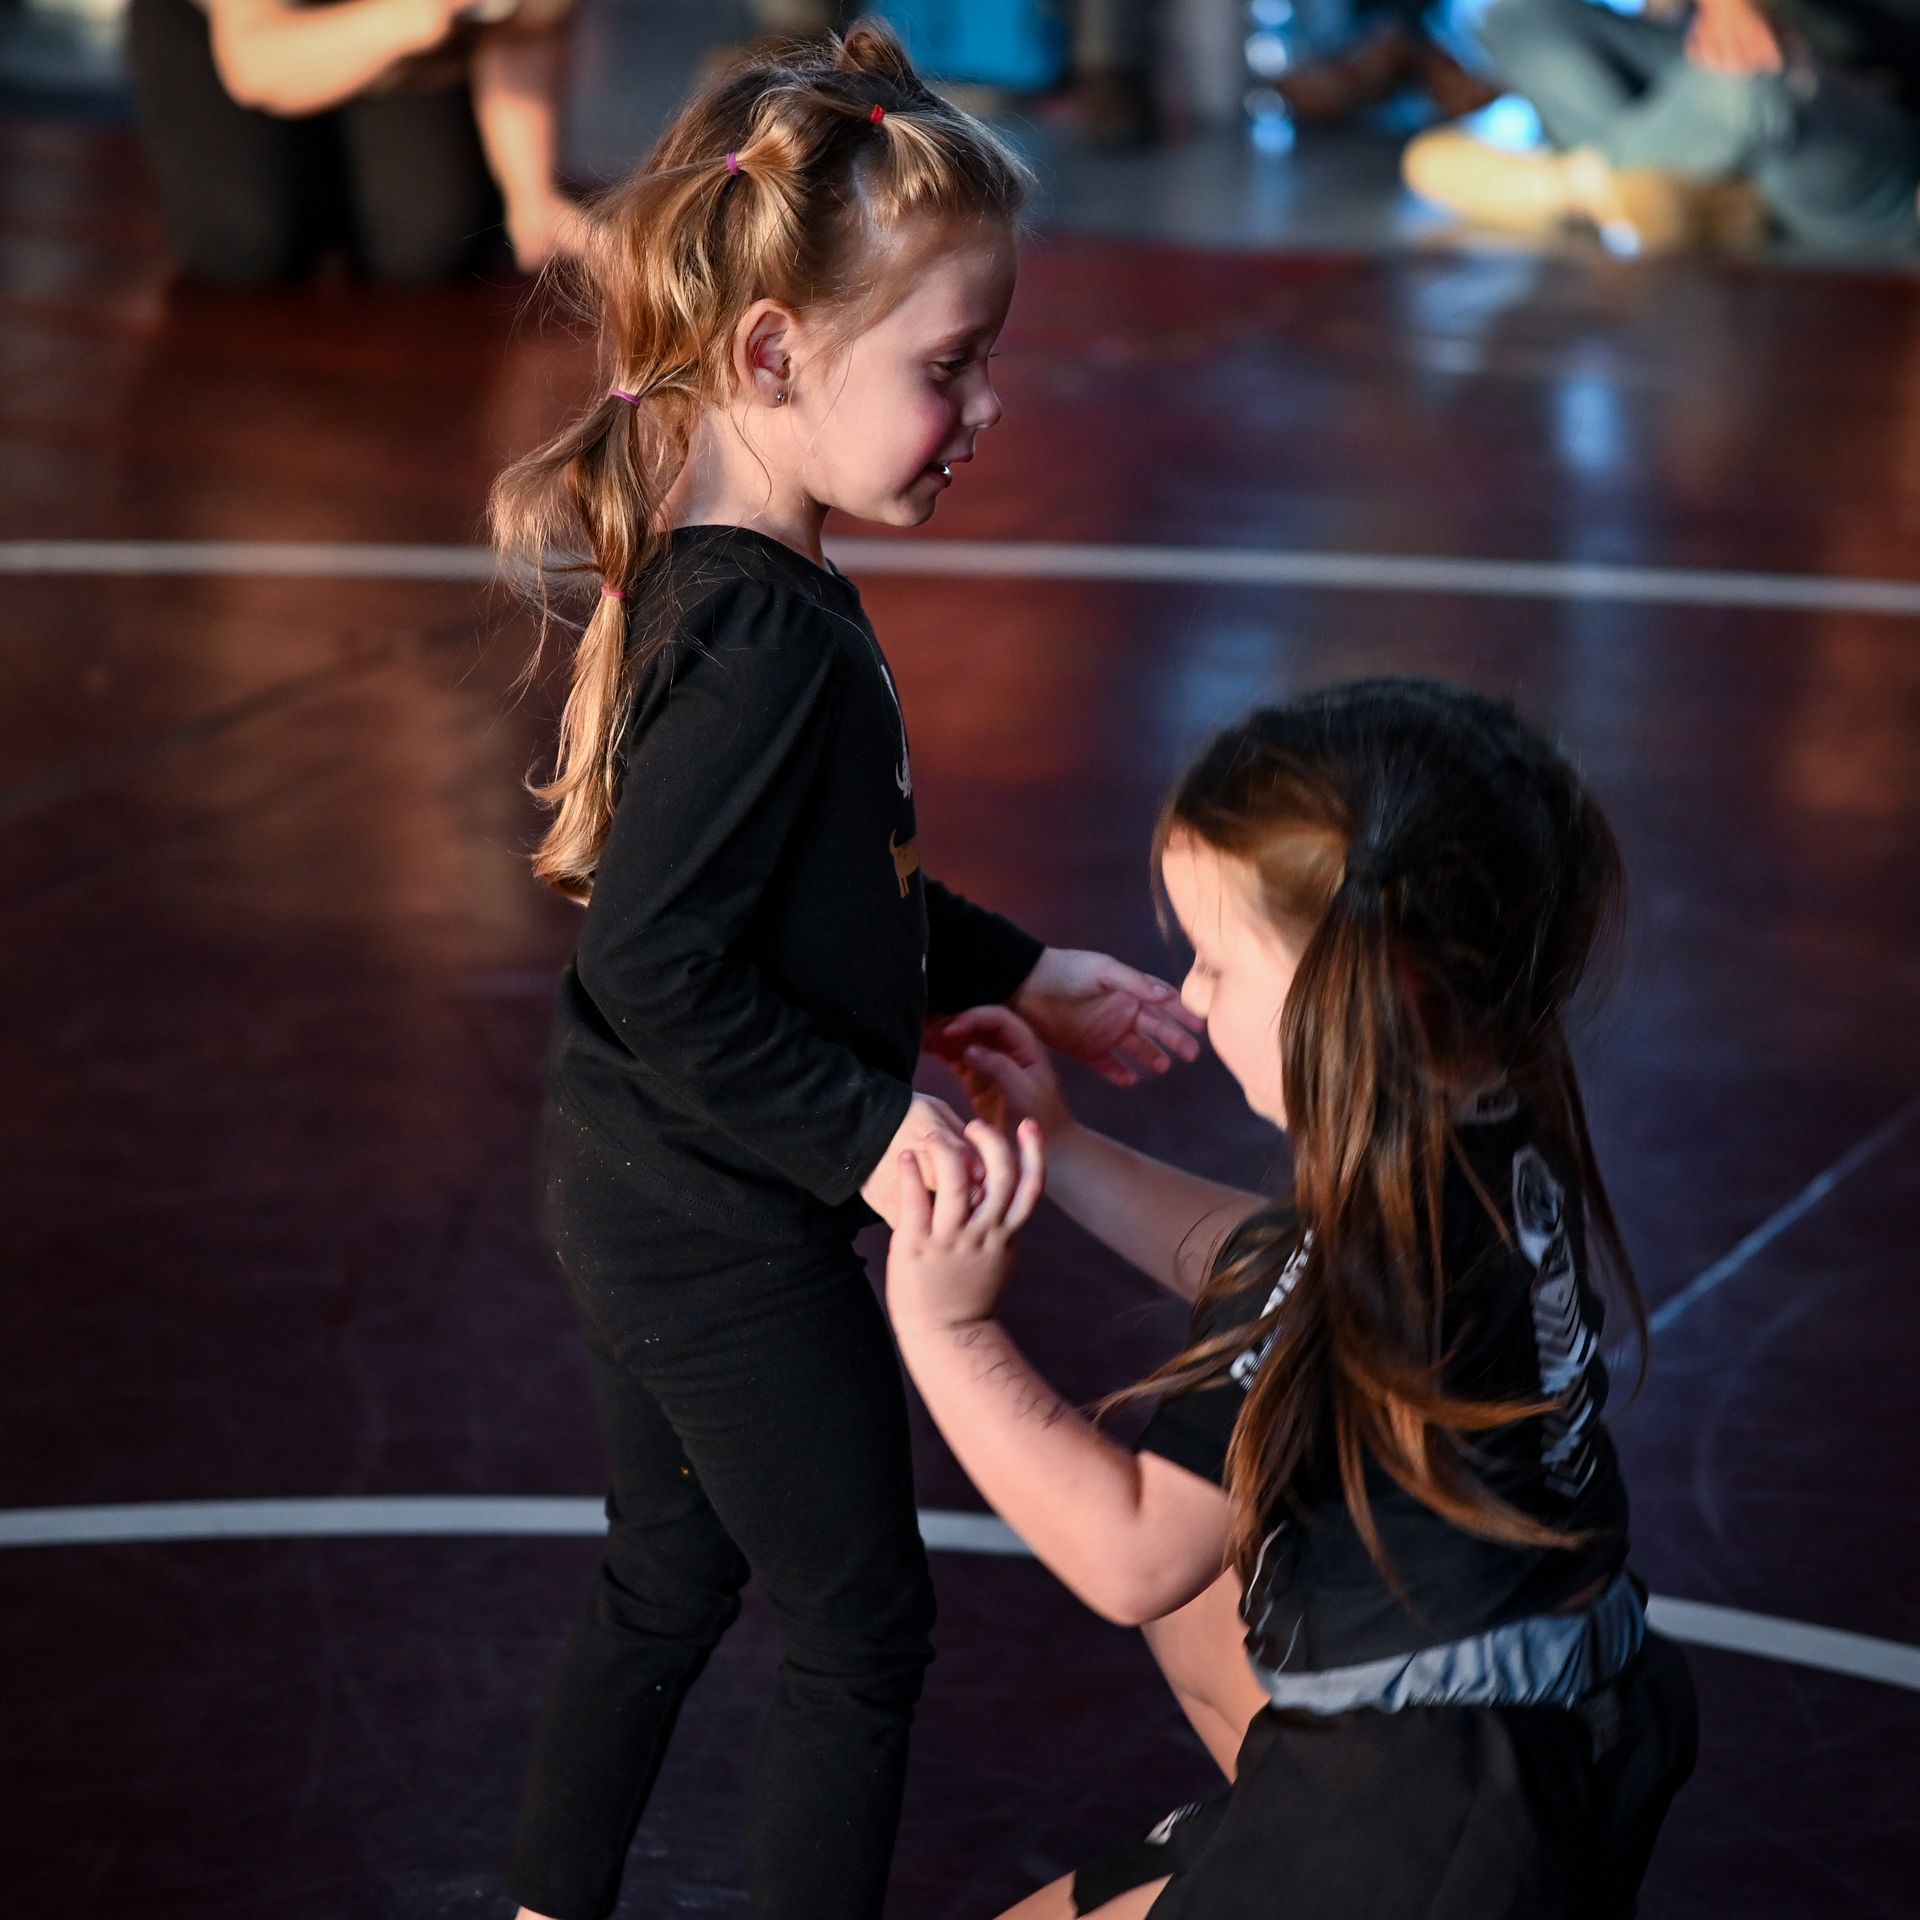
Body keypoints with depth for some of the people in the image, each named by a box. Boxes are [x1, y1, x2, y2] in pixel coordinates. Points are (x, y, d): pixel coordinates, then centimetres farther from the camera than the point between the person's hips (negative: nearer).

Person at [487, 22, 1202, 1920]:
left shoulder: (720, 588, 4)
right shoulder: (766, 638, -27)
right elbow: (659, 970, -28)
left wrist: (1019, 976, 18)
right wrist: (867, 1127, -25)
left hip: (644, 1205, 10)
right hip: (729, 1244, -9)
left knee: (663, 1591, 22)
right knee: (858, 1625, 7)